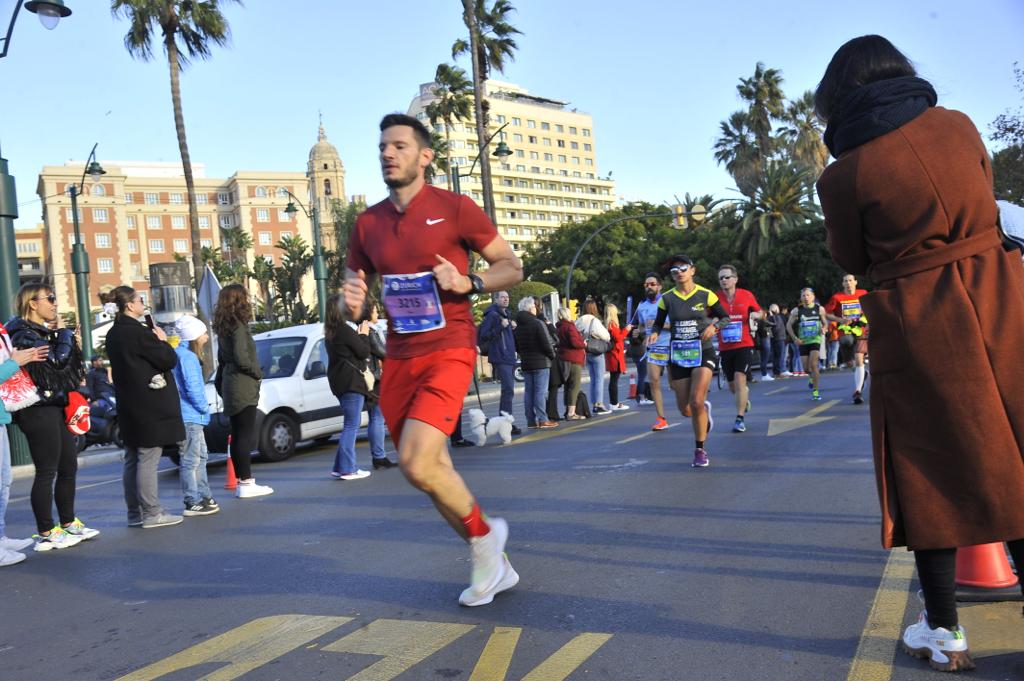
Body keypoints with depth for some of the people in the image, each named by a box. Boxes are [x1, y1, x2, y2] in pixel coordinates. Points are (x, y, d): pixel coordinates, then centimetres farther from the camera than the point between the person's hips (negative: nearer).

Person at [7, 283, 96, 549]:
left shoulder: (44, 332, 18)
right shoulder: (25, 335, -12)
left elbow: (69, 368, 26)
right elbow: (58, 360, -24)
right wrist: (66, 334, -10)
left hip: (55, 408, 10)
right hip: (39, 410, -10)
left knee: (69, 467, 14)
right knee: (47, 472, -4)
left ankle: (68, 524, 26)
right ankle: (46, 534, 4)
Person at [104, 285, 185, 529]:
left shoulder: (114, 333, 11)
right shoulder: (138, 331, -16)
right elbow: (169, 360, -13)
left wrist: (155, 342, 10)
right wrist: (162, 341, 3)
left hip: (129, 406, 9)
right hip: (150, 406, -9)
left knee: (132, 460, 13)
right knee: (148, 459, -5)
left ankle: (134, 513, 20)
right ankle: (151, 513, -1)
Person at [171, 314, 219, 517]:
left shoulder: (183, 354, 17)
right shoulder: (186, 356, -15)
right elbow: (192, 387, -21)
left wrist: (202, 408, 14)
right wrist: (204, 407, -8)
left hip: (192, 417, 11)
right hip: (189, 417, -11)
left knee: (200, 456, 18)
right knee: (191, 460, -6)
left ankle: (204, 497, 26)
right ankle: (193, 503, -1)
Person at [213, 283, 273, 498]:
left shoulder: (223, 327, 14)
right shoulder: (238, 326, -13)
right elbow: (241, 358, -20)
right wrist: (258, 372, -6)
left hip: (230, 386, 9)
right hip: (243, 386, -9)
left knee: (237, 435, 11)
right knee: (246, 435, -6)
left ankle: (241, 481, 15)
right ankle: (246, 483, -5)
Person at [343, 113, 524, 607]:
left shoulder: (455, 208, -3)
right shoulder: (367, 224, 9)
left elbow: (512, 268, 2)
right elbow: (352, 295, 15)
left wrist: (469, 283, -16)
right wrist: (350, 300, -9)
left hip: (448, 351, -6)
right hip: (398, 360, 6)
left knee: (417, 464, -20)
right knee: (433, 471, 9)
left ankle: (483, 533, 10)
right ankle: (495, 564, 29)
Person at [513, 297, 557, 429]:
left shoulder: (518, 326, 9)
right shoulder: (537, 323, -13)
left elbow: (516, 345, 12)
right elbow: (546, 344, -14)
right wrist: (552, 356, 0)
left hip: (525, 363, 7)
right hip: (540, 362, -6)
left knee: (529, 391, 8)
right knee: (541, 391, -5)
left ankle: (531, 420, 10)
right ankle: (542, 420, -5)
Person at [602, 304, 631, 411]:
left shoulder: (607, 324, 12)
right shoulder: (612, 324, -15)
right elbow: (618, 338, -18)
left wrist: (625, 331, 16)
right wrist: (626, 330, -7)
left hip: (611, 355, 10)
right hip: (615, 355, -10)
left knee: (613, 379, 14)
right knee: (614, 379, -7)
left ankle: (613, 402, 20)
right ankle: (614, 404, -5)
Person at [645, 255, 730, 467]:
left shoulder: (705, 295, -3)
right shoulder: (667, 298, 0)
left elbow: (725, 317, 5)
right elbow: (658, 323, 11)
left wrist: (714, 326, -15)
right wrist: (654, 334, -11)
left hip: (703, 353, -2)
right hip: (678, 355, 3)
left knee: (696, 402, -19)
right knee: (685, 410, 4)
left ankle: (700, 450, -1)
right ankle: (704, 410, 43)